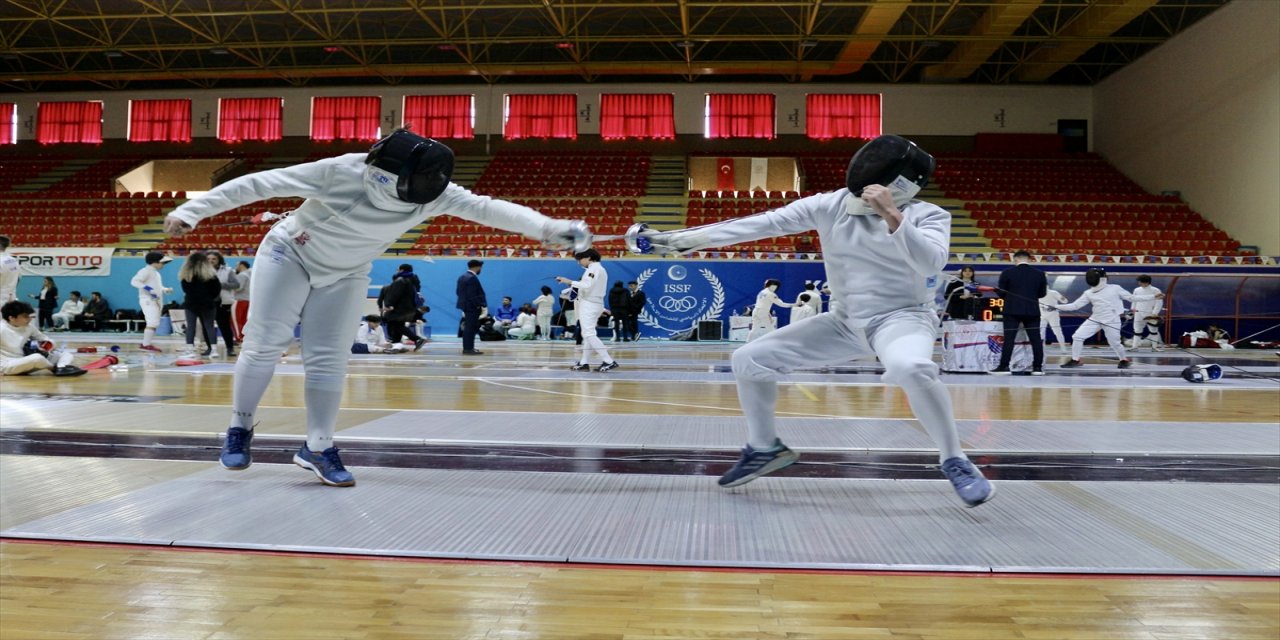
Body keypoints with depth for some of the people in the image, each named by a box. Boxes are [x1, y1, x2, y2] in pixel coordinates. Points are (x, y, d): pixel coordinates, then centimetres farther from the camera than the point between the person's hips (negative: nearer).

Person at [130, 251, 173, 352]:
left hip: (156, 301, 10)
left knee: (154, 323, 13)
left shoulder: (156, 273, 18)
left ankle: (146, 343, 20)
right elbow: (134, 281, -22)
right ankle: (146, 344, -12)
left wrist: (166, 290, 14)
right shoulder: (146, 271, -10)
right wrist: (148, 288, -29)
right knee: (153, 323, -15)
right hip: (148, 300, -10)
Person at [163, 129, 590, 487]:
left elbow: (487, 208, -34)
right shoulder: (342, 171, -33)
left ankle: (317, 448, 10)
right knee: (264, 345, -2)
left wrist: (548, 228, -48)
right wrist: (192, 211, -25)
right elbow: (260, 184, -27)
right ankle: (240, 430, 19)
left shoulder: (431, 191, -24)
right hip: (290, 256, -3)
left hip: (343, 275, 3)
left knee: (329, 361, -1)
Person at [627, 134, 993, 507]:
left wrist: (891, 215, -40)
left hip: (902, 318, -4)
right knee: (748, 360, -2)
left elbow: (931, 264, -32)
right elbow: (761, 224, -10)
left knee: (910, 369, -41)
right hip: (847, 322, 5)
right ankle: (766, 448, 21)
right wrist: (688, 238, -14)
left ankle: (955, 463, -17)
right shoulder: (830, 205, -6)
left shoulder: (928, 216, -13)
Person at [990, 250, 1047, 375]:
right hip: (1032, 311, 2)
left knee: (1009, 339, -3)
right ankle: (1038, 367, 6)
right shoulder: (1040, 274, 4)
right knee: (1036, 340, 7)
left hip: (1013, 310, -2)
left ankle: (1003, 367, -6)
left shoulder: (1007, 272, -4)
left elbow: (1001, 293, -2)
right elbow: (1042, 293, 10)